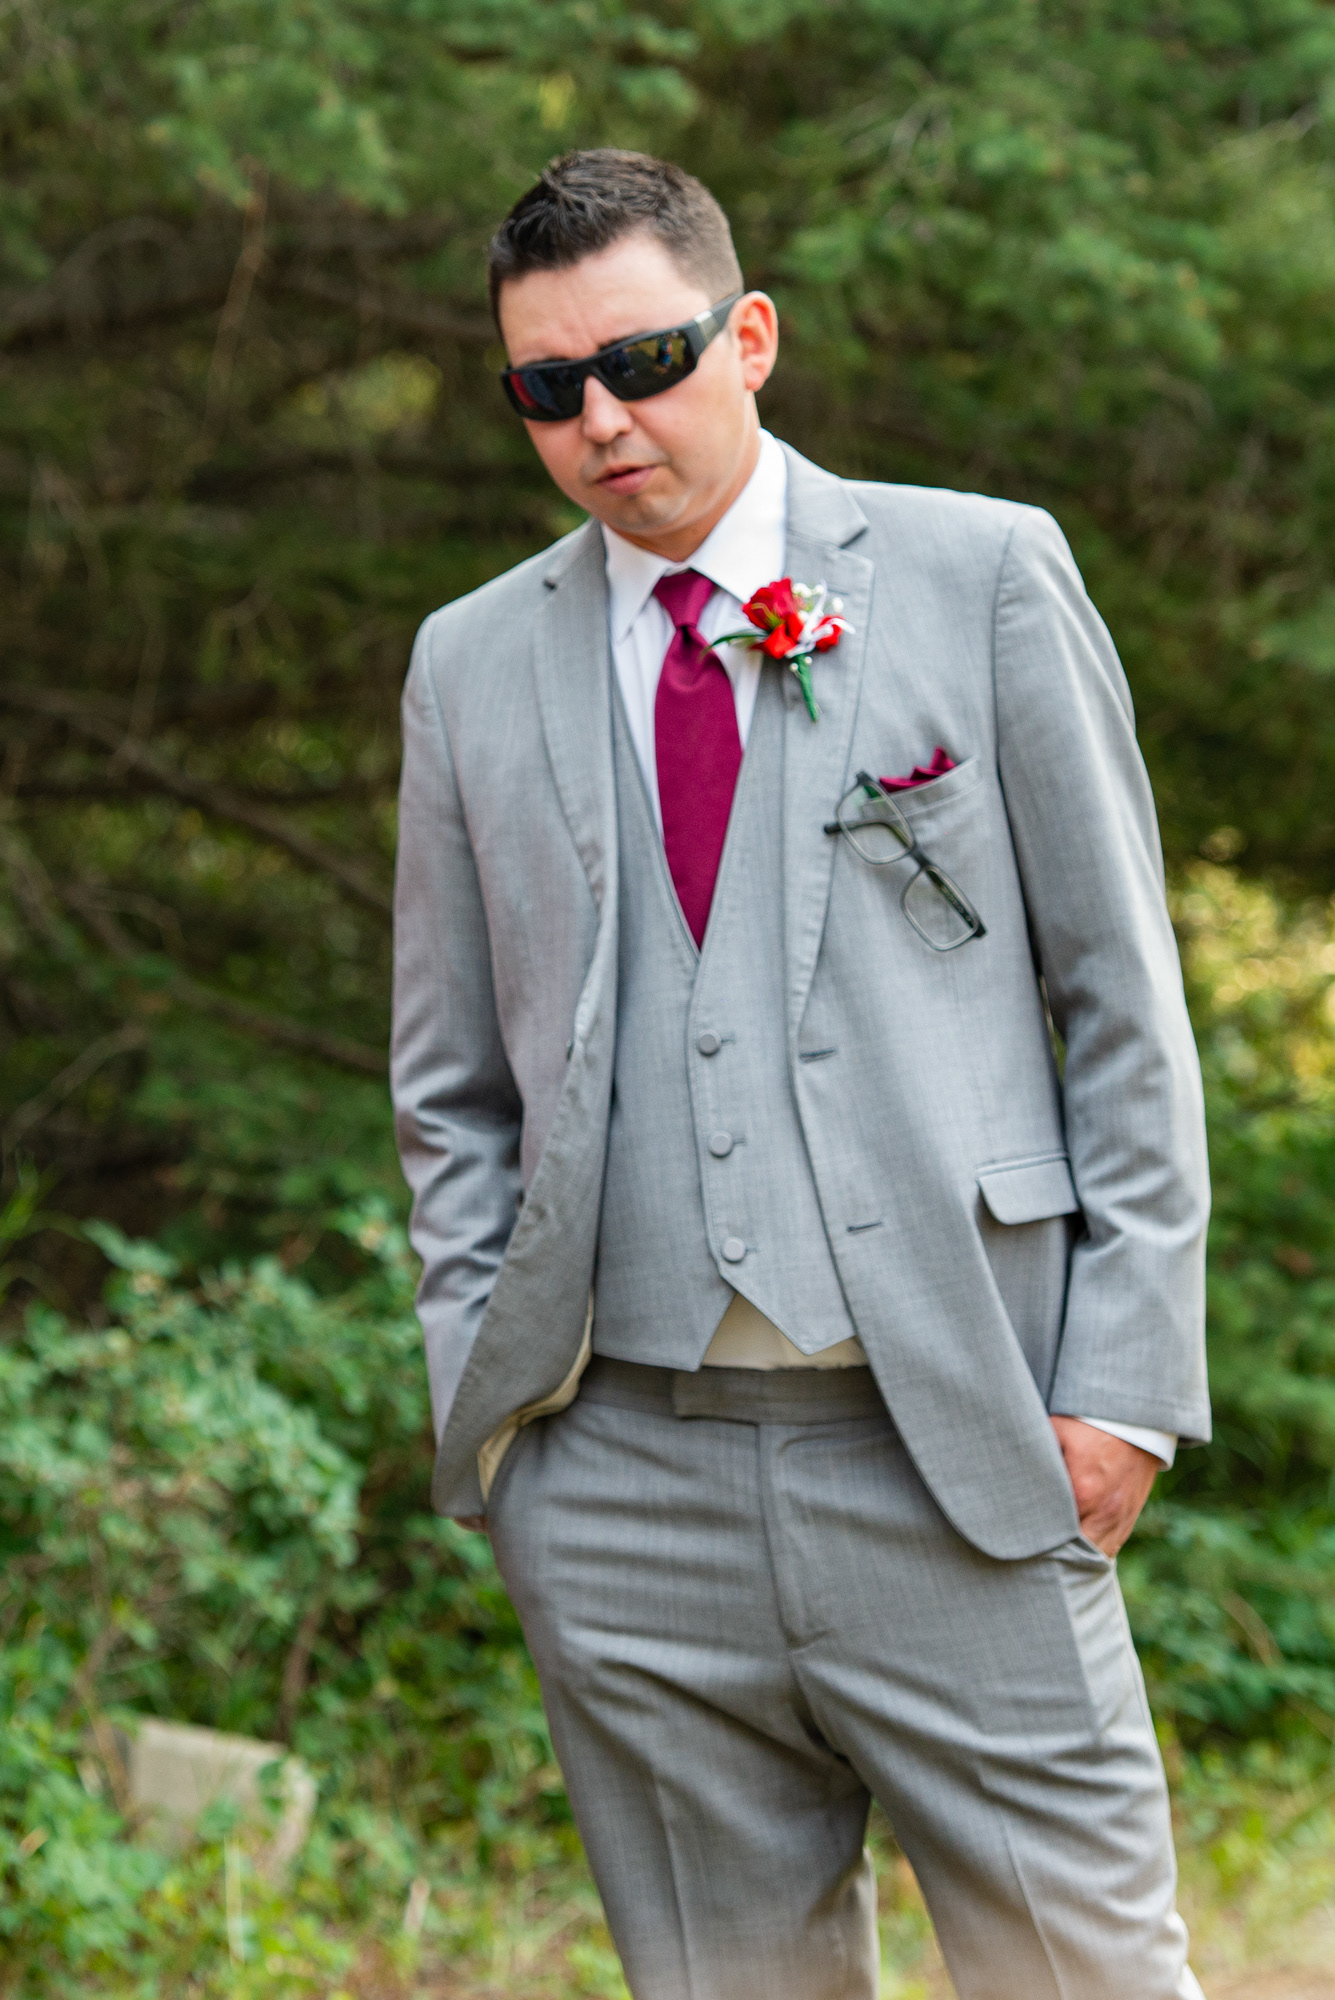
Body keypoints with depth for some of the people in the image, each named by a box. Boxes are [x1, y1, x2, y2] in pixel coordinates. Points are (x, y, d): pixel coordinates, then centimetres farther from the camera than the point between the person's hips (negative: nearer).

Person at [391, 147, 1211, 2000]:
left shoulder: (982, 574, 4)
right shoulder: (473, 663, 12)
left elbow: (1124, 998, 3)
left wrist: (1124, 1375, -4)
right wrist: (482, 1406, 7)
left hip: (954, 1448, -2)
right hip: (620, 1482, 3)